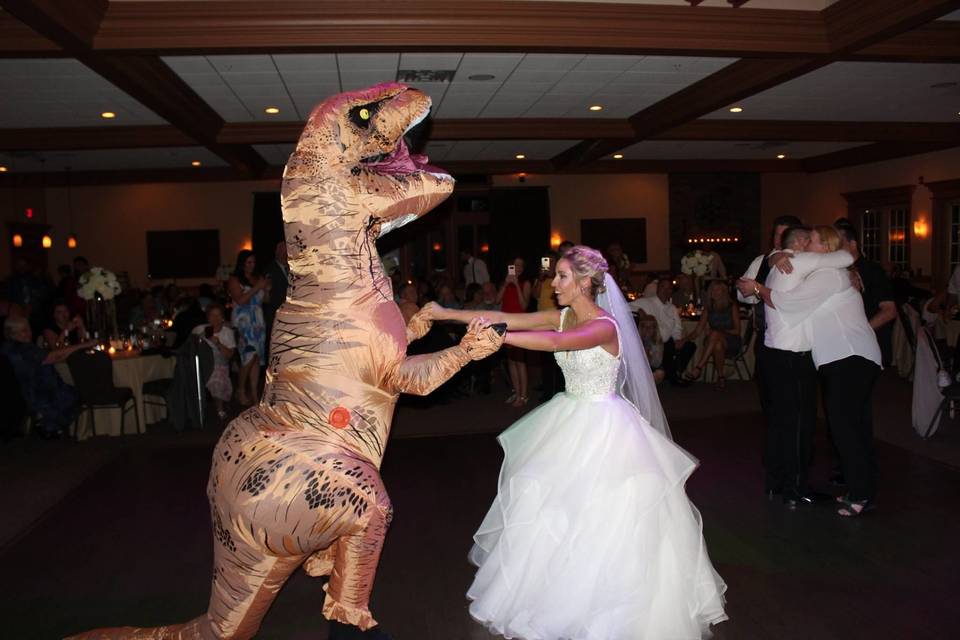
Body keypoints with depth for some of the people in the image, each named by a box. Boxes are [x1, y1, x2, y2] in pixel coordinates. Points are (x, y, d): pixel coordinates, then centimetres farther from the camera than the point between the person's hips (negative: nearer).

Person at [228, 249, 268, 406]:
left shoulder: (257, 278, 13)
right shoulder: (234, 280, 0)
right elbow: (240, 300, -12)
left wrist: (266, 288, -3)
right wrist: (256, 288, -12)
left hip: (258, 322, 5)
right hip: (243, 322, -4)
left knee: (257, 359, 1)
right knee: (250, 357, -13)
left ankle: (254, 394, 7)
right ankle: (240, 391, 5)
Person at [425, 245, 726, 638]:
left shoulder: (605, 325, -21)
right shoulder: (564, 317, 1)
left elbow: (555, 342, -39)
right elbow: (506, 319, -4)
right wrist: (447, 313, -8)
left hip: (603, 426, -7)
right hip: (571, 421, 8)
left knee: (600, 515, 0)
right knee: (554, 504, 13)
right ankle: (561, 595, 32)